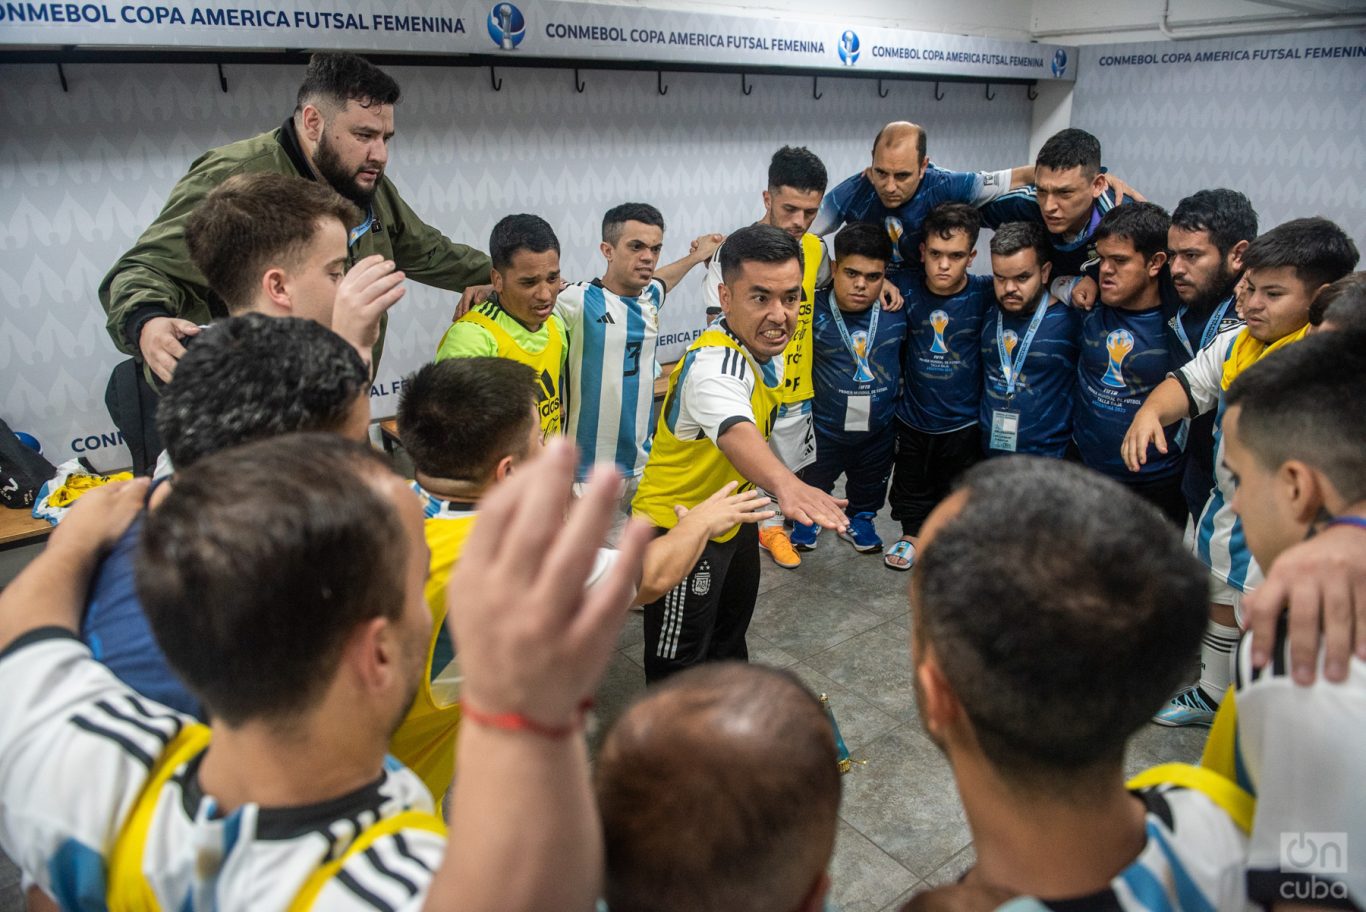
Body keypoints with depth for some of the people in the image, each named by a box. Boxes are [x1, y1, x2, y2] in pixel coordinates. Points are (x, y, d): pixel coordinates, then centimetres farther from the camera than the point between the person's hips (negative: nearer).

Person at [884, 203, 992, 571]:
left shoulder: (985, 294, -16)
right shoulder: (908, 291, -12)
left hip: (962, 421, -1)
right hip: (912, 416, 2)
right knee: (912, 485, 22)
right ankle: (912, 534, 46)